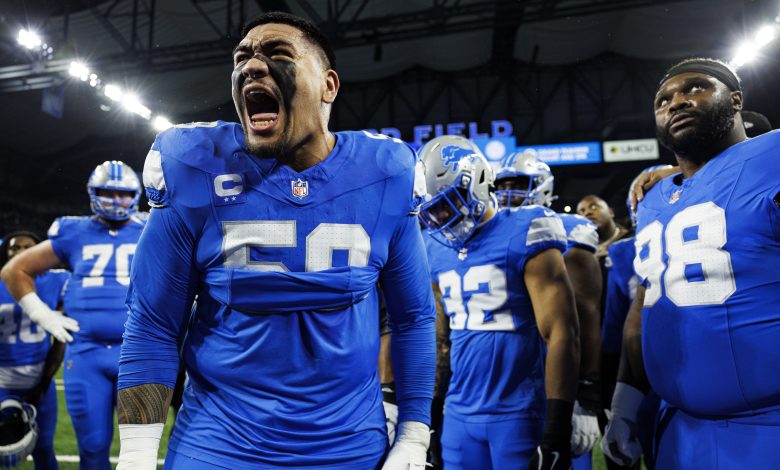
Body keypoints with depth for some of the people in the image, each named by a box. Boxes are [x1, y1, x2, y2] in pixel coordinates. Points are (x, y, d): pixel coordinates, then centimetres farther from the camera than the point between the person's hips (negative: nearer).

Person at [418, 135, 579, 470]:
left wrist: (557, 431, -16)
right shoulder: (436, 248, 7)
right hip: (459, 414, 6)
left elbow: (562, 334, -14)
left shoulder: (522, 236, -11)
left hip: (519, 415, -5)